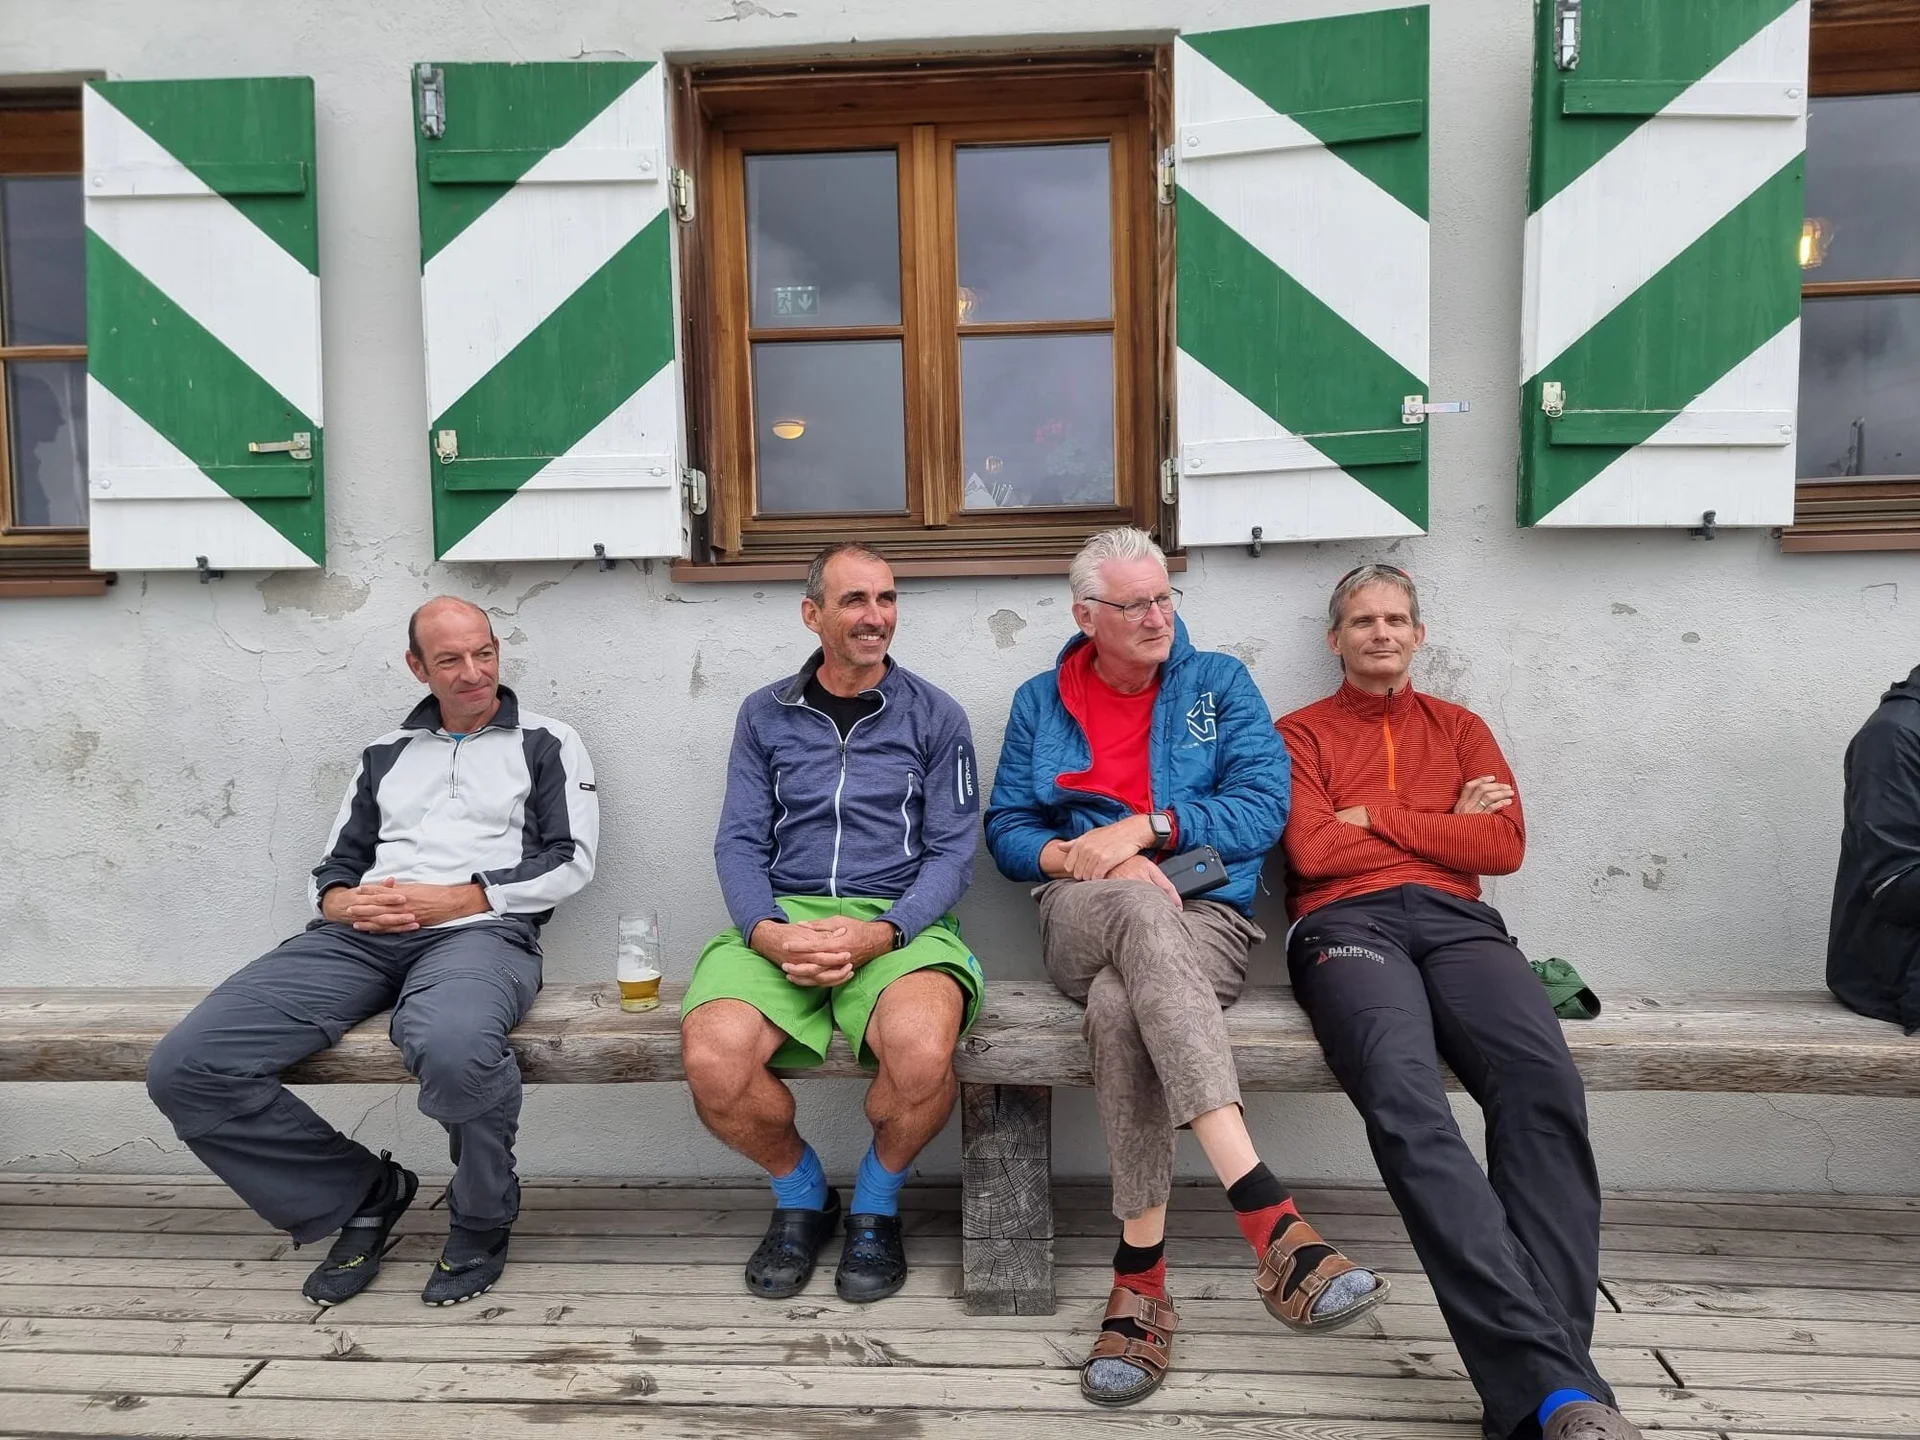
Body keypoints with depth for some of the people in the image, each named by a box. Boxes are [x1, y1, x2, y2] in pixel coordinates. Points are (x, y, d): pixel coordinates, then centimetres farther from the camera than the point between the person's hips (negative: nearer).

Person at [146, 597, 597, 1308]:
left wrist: (451, 898, -8)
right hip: (361, 938, 5)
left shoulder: (546, 743, 13)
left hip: (480, 931, -5)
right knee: (183, 1068, -16)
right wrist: (348, 904, -2)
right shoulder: (386, 754, 26)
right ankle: (365, 1192, 3)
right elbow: (333, 869, 23)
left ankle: (481, 1221, -9)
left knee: (452, 1048, -41)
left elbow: (570, 859, 2)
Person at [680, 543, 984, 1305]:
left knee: (921, 1054, -34)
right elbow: (739, 844, 8)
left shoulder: (934, 715, 10)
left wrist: (880, 933, -15)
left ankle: (876, 1206, 3)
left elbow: (951, 852, 3)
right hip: (780, 919, 2)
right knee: (712, 1062, -28)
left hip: (899, 922, -1)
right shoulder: (765, 715, 15)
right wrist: (767, 931, -13)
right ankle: (800, 1194, 7)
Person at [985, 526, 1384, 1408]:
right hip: (1081, 927, 0)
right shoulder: (1040, 702, 17)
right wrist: (1079, 858, -11)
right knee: (1143, 907, -39)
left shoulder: (1219, 683, 12)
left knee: (1120, 1006, -37)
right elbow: (1007, 831, 11)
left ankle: (1141, 1274, -31)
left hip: (1208, 921, 0)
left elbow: (1265, 805, -1)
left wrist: (1144, 827, -12)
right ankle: (1267, 1215, -48)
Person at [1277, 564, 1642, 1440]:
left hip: (1458, 921, 3)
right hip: (1347, 924, -2)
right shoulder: (1301, 734, 17)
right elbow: (1312, 851, 0)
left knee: (1543, 1081, -31)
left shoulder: (1458, 729, 25)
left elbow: (1503, 845, 10)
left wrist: (1375, 818, 4)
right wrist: (1446, 824, 7)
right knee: (1404, 1093, -35)